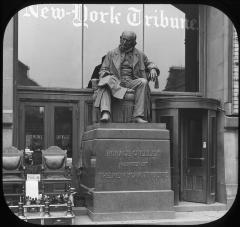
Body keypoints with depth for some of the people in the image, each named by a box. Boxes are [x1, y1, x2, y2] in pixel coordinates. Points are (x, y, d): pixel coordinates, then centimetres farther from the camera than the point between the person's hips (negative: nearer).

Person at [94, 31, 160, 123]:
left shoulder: (140, 55, 19)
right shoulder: (111, 54, 17)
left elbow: (149, 64, 30)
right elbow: (103, 70, 14)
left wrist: (152, 69, 4)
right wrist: (107, 76, -10)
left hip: (132, 83, 1)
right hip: (115, 83, -1)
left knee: (143, 82, -31)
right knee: (106, 81, -34)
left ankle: (138, 116, -35)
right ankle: (105, 113, -52)